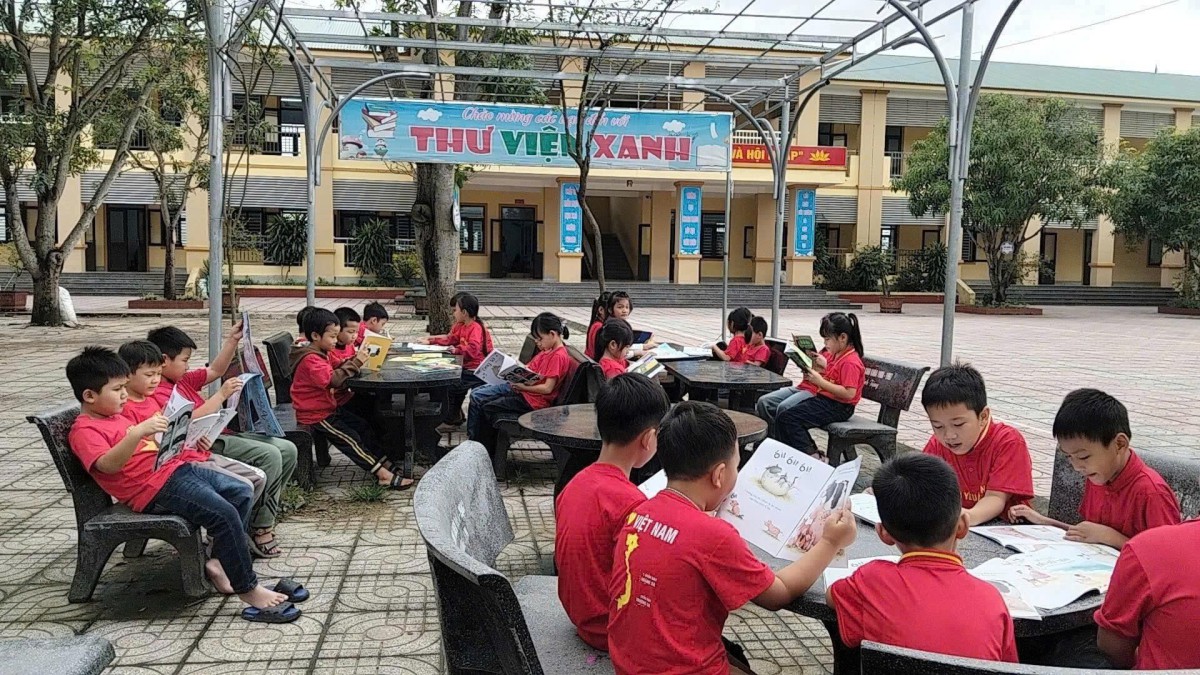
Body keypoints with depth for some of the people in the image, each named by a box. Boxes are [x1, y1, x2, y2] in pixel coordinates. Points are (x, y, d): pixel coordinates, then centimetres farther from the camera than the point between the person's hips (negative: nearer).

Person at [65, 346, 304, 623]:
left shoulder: (117, 417, 23)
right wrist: (137, 432, -41)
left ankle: (218, 562, 7)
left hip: (173, 467, 10)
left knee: (242, 492, 6)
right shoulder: (84, 430, -8)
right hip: (156, 486, -10)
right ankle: (249, 590, -15)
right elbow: (108, 464, -28)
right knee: (224, 514, -24)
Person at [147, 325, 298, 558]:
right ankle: (260, 529, -15)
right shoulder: (158, 392, -12)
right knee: (270, 455, -26)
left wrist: (232, 340, 15)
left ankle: (265, 513, 5)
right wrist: (222, 394, -18)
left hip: (221, 435, 10)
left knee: (287, 450, 0)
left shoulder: (183, 379, 16)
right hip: (206, 445, -10)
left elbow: (215, 370, 25)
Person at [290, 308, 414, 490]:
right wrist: (356, 363, -33)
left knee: (363, 427, 8)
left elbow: (336, 370, 12)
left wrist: (355, 360, -7)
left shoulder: (321, 354, 12)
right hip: (315, 415, -11)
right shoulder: (310, 359, -23)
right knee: (351, 439, -16)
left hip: (329, 408, 11)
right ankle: (384, 476, -19)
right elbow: (331, 379, -34)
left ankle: (385, 463, 9)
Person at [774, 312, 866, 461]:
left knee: (787, 418, -19)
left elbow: (849, 393, -26)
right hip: (825, 399, 10)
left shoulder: (850, 362, -18)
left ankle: (812, 455, -12)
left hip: (838, 407, -10)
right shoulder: (836, 355, 13)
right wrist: (814, 376, 2)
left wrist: (820, 381, -23)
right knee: (782, 417, -1)